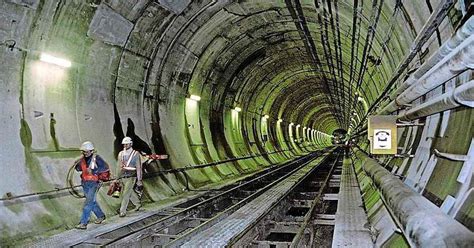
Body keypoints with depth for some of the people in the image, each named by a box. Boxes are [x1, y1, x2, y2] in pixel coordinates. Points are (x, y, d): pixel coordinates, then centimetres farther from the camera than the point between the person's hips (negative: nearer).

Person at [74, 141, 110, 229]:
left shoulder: (96, 158, -13)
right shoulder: (82, 159, 4)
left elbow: (106, 167, -18)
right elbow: (79, 168, 17)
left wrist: (94, 171, -24)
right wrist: (77, 164, -5)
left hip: (94, 183, -7)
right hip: (85, 183, 7)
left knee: (88, 203, -10)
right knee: (92, 201, 18)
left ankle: (83, 223, -7)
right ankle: (101, 216, 37)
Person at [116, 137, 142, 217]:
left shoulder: (136, 154, -5)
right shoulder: (121, 154, 8)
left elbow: (138, 167, -5)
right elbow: (119, 166, 14)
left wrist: (139, 180, -7)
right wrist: (118, 178, 12)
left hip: (131, 177, -5)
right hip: (123, 177, 5)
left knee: (126, 194, -9)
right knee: (130, 192, 18)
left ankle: (123, 211, -1)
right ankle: (137, 204, 39)